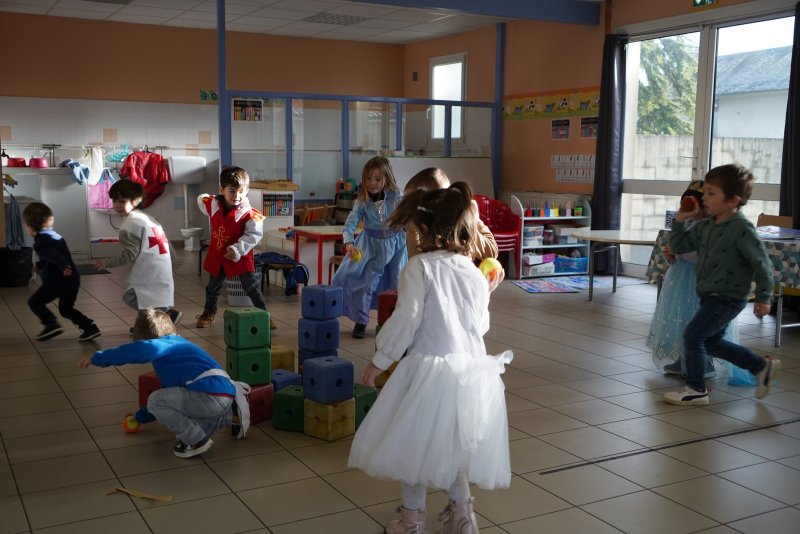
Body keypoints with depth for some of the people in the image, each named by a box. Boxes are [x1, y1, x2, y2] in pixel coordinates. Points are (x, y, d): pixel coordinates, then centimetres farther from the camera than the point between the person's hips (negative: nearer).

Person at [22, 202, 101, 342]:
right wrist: (39, 265, 49)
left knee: (34, 302, 7)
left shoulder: (40, 243, -10)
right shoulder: (55, 236, 20)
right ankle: (90, 327, 10)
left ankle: (51, 324, -9)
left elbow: (54, 255, -29)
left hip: (58, 281, -9)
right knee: (66, 309, 21)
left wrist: (63, 266, -43)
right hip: (73, 279, 9)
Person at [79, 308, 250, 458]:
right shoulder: (176, 348, 28)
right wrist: (141, 417, 46)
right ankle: (231, 416, 21)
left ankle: (197, 441, 0)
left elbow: (138, 350, -23)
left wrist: (97, 359, -13)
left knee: (155, 402, -2)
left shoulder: (166, 344, 0)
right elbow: (167, 395, 37)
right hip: (224, 396, 10)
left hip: (211, 397, -10)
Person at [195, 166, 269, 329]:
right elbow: (201, 200, 14)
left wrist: (238, 249, -29)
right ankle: (208, 313, 42)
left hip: (240, 258, -5)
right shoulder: (213, 205, -8)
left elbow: (254, 234, -22)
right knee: (213, 287, 22)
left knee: (252, 288, -1)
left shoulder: (249, 213, -23)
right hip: (216, 256, 5)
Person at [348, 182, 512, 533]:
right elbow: (480, 327, 13)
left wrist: (378, 361, -5)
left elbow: (406, 320, -14)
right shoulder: (475, 274, 6)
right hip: (470, 370, 6)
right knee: (455, 444, 22)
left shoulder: (420, 266, -10)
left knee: (416, 444, 11)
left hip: (431, 368, -5)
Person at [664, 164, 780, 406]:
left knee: (692, 334, -10)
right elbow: (678, 246, 9)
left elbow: (762, 263, -14)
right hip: (711, 296, 9)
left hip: (728, 298, -9)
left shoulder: (741, 228, -19)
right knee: (712, 342, 18)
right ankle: (763, 366, 33)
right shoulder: (704, 225, 4)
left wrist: (763, 297, -10)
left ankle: (696, 389, 4)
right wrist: (680, 220, -4)